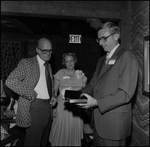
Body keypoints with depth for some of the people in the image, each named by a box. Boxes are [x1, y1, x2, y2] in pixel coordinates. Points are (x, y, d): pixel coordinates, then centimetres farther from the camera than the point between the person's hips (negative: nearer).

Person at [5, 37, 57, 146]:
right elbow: (10, 81, -17)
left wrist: (53, 96, 6)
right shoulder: (27, 62, -8)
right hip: (35, 107, -7)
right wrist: (31, 94, -19)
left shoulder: (48, 66, 14)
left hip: (48, 106, 7)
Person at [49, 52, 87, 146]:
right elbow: (54, 91, 2)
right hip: (63, 106, -2)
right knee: (61, 132, 5)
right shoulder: (60, 73, 0)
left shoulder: (81, 74, 6)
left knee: (74, 132, 11)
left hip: (77, 108, 2)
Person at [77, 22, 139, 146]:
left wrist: (96, 102, -23)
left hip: (114, 123, -7)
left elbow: (125, 93, -18)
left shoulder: (127, 56, -11)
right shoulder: (101, 60, 15)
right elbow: (93, 85, 12)